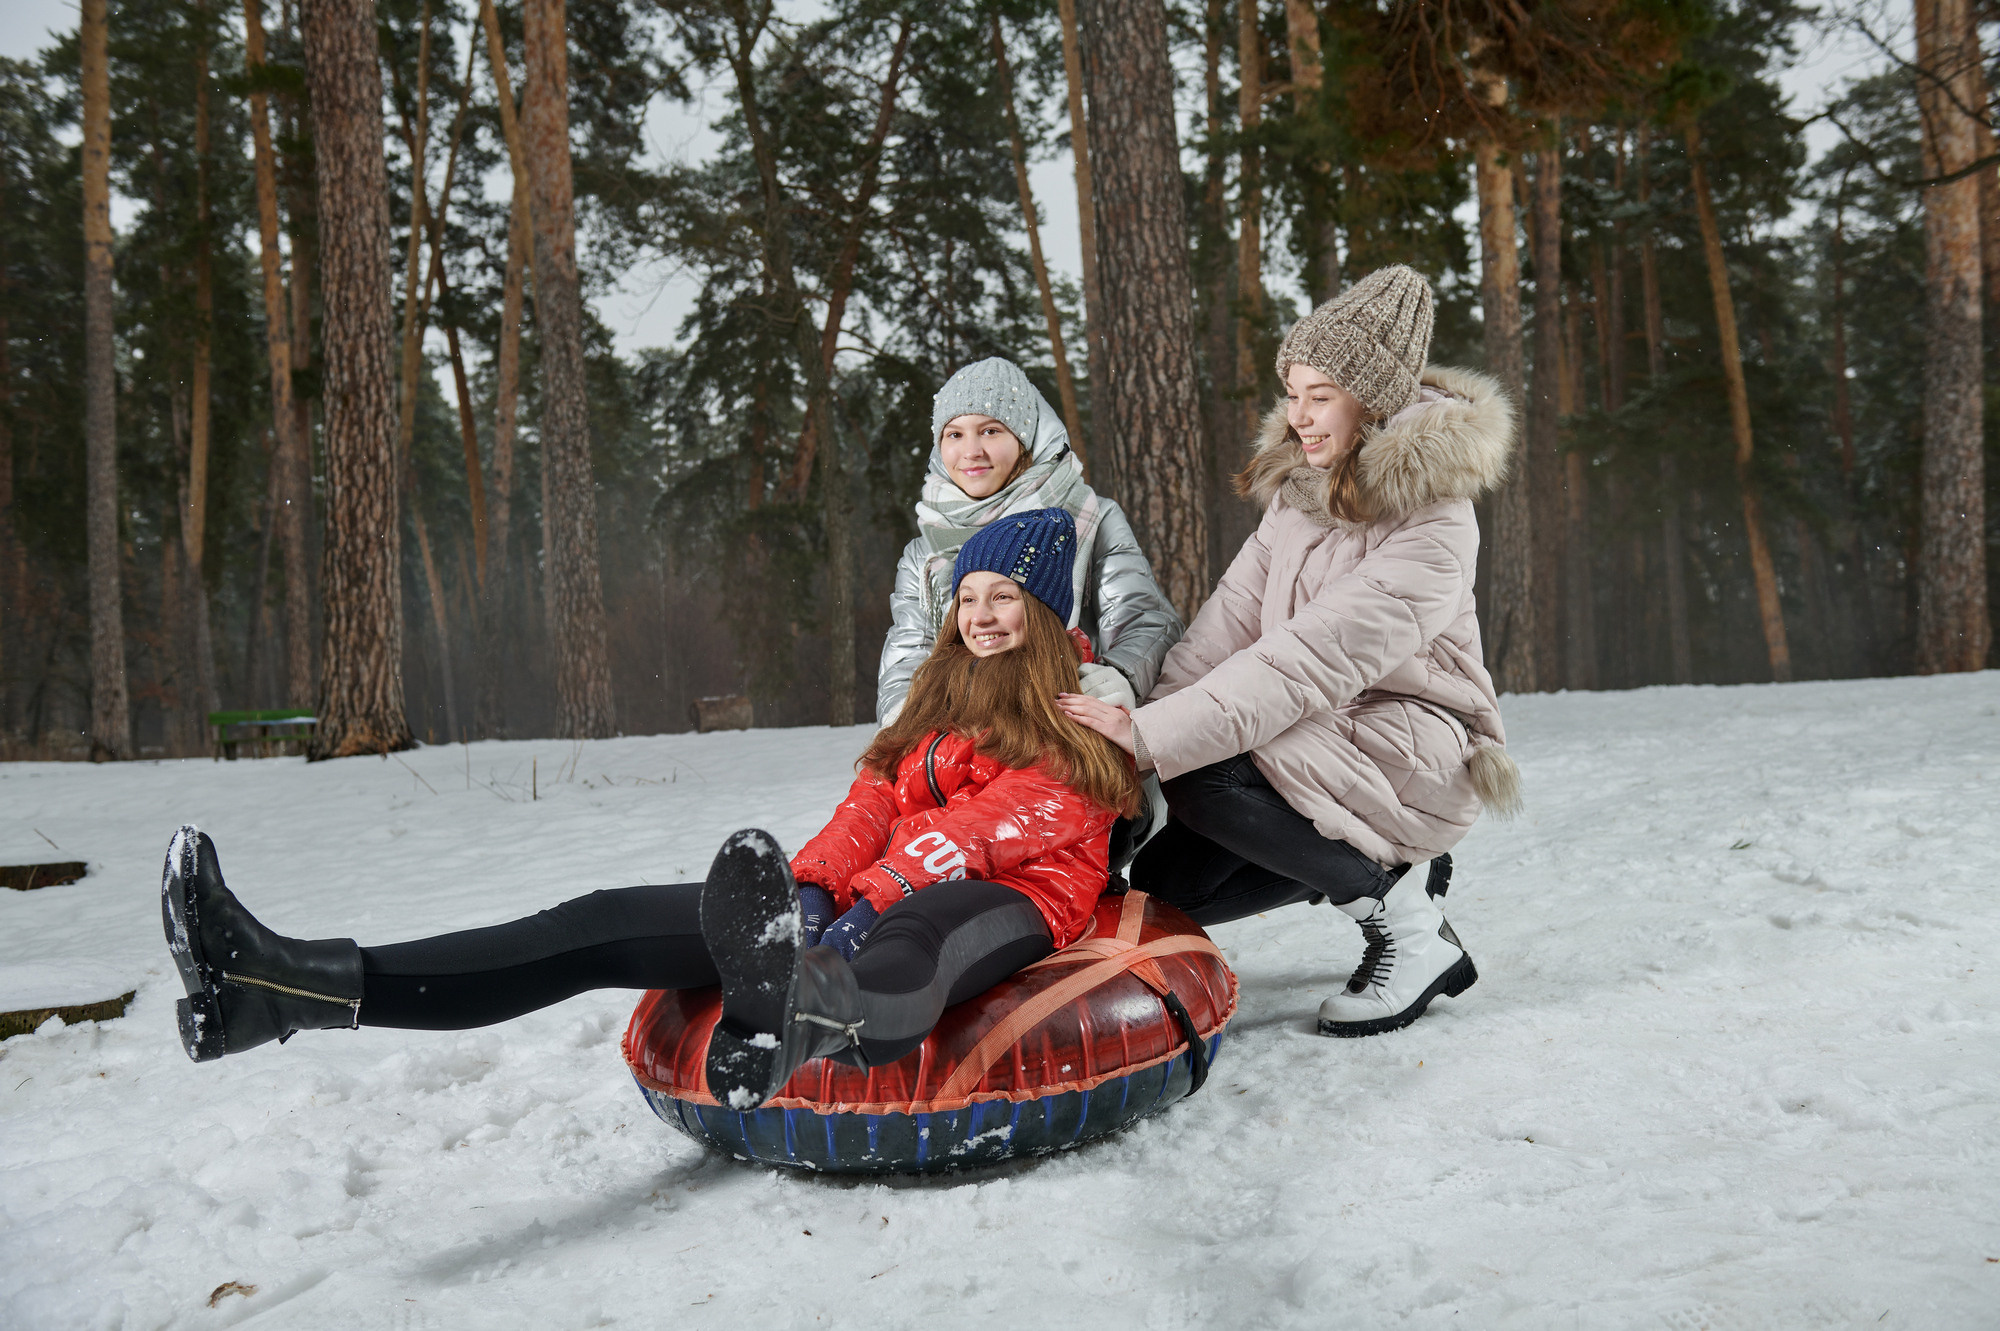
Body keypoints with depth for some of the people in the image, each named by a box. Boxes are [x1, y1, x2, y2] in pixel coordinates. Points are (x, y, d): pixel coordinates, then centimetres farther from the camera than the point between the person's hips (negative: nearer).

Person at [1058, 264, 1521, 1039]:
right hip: (1324, 736, 8)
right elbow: (1233, 619, -5)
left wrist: (1153, 739, -33)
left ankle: (1407, 925, -12)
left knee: (1202, 778, -30)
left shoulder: (1432, 526, -20)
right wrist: (1145, 717, -20)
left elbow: (1307, 663, -29)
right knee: (1165, 884, 0)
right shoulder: (1301, 490, 4)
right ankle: (1388, 868, 11)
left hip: (1414, 750, -8)